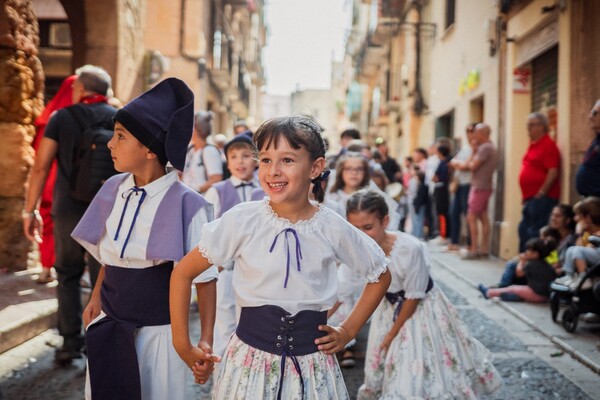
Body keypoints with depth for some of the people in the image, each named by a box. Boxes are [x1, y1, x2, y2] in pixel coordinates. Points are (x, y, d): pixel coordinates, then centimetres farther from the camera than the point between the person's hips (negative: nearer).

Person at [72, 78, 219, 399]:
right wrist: (96, 297, 9)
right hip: (110, 327, 5)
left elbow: (205, 278, -14)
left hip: (158, 332, -5)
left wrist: (206, 341, -16)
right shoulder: (113, 190, -1)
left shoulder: (185, 204, -18)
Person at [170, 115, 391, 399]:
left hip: (311, 364, 1)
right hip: (250, 357, -1)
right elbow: (183, 273, -4)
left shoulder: (333, 228, -8)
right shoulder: (242, 220, -12)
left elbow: (380, 276, 9)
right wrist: (183, 345, -3)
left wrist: (348, 331, 4)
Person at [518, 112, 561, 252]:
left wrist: (541, 193, -19)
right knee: (524, 229, 14)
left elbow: (553, 172, -19)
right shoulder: (533, 145, 16)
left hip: (541, 198, -10)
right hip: (530, 197, 10)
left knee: (535, 232, -10)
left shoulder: (548, 145, -12)